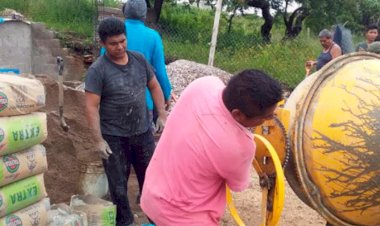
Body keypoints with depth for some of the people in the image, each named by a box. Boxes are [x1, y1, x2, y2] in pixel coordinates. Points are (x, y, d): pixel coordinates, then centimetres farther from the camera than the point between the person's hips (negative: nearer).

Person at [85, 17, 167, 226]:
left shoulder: (139, 60, -1)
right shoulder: (97, 70, -15)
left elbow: (154, 86, 11)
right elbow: (91, 107, -16)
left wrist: (162, 115, 5)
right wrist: (99, 140, -18)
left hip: (143, 132, 4)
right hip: (114, 137, -4)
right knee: (118, 184, 11)